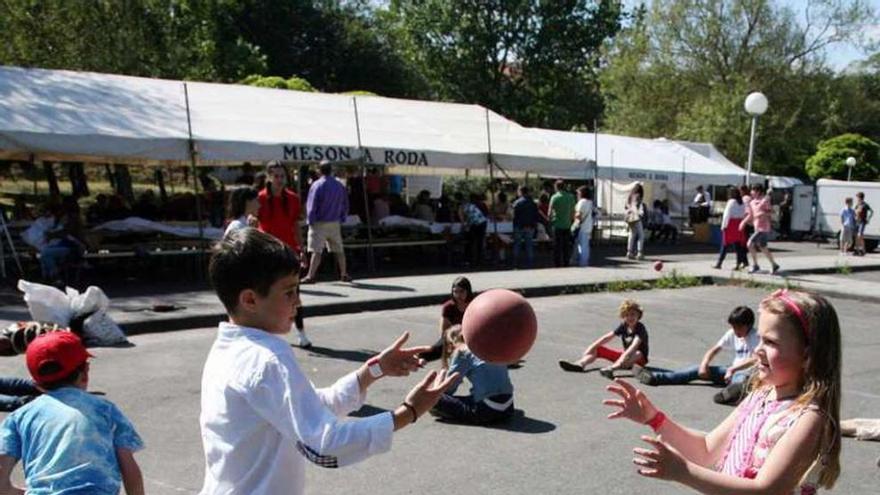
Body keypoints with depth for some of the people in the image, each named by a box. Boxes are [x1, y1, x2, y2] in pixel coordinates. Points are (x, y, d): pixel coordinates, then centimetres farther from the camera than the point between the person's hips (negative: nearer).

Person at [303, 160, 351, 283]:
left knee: (316, 251, -6)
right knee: (339, 250, 13)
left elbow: (311, 205, -11)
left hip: (320, 223, -5)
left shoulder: (317, 185, -10)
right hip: (335, 223, 5)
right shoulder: (340, 185, 7)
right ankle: (344, 274, 19)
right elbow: (345, 205, 12)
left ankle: (310, 276, -8)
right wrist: (341, 219, 16)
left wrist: (311, 221, -4)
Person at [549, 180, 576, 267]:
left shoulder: (554, 197, -9)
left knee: (557, 247, 2)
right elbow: (573, 212, 8)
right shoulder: (571, 197, 4)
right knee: (567, 247, 10)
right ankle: (566, 264, 14)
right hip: (567, 225, 4)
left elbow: (550, 212, -7)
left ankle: (557, 265, 3)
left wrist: (550, 221, 11)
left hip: (557, 225, -4)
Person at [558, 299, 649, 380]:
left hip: (639, 359, -7)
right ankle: (580, 364, -32)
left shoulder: (640, 328, -19)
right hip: (625, 355, 7)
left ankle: (611, 368, -65)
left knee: (638, 354, -43)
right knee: (597, 349, -4)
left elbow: (634, 345, -37)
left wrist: (624, 357, -52)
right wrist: (591, 347, -11)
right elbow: (606, 337, -2)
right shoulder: (623, 326, 1)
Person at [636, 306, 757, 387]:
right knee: (699, 370, -8)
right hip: (732, 371, 4)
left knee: (740, 380, -40)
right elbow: (714, 349, 5)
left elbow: (757, 359, -32)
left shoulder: (756, 337, -15)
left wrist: (732, 369, -37)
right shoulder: (732, 334, 4)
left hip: (747, 374, -4)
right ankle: (655, 378, -16)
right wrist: (704, 365, -13)